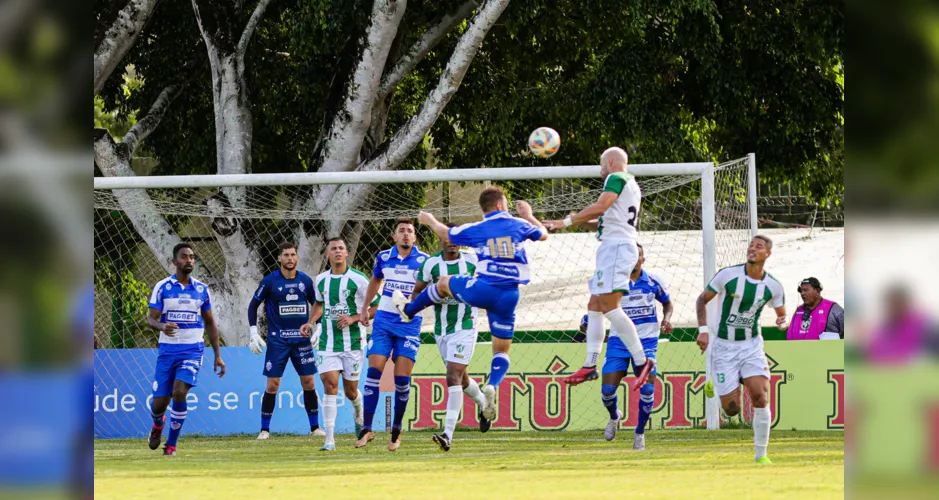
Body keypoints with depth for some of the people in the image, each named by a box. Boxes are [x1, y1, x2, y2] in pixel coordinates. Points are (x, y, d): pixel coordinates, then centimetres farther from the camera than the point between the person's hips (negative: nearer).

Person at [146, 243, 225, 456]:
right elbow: (151, 319, -5)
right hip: (167, 350, 0)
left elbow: (210, 323, 14)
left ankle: (171, 444, -5)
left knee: (179, 392, -23)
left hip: (192, 350, 0)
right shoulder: (162, 287, -2)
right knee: (159, 403, -1)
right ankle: (158, 424, 38)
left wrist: (218, 355, 12)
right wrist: (162, 326, -30)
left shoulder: (201, 289, 5)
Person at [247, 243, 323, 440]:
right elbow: (253, 305, 3)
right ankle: (264, 429, 3)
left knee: (309, 383, 1)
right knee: (272, 385, -5)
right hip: (277, 340, -2)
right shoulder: (270, 281, -5)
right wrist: (254, 332, -4)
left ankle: (315, 427, 10)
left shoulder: (306, 281, 4)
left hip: (302, 339, 2)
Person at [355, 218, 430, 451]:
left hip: (409, 325, -2)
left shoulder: (423, 260, -4)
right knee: (374, 371, -11)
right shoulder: (384, 257, 5)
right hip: (383, 321, 2)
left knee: (402, 378, -6)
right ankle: (367, 429, -8)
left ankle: (396, 430, 10)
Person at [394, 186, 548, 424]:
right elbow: (543, 234, 28)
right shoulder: (519, 225, 6)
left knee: (444, 283, 29)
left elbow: (445, 234, 22)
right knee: (501, 350, 11)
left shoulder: (476, 229, 3)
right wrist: (528, 215, 46)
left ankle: (408, 310, 46)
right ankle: (492, 385, -19)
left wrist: (430, 220, 43)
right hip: (509, 296, 1)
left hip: (483, 290, -1)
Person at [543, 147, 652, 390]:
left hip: (616, 246, -11)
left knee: (609, 306, -17)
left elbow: (601, 206, -19)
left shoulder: (617, 178, -5)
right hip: (613, 248, 11)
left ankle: (641, 361, -20)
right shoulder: (631, 185, 25)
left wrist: (568, 221, -13)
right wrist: (580, 222, 20)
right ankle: (590, 366, 5)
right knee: (594, 306, 8)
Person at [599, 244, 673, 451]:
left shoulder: (653, 281, 0)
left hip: (646, 341, 0)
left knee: (647, 389, -12)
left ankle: (640, 432, 10)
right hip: (618, 341, 0)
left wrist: (667, 318, -4)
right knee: (607, 389, -7)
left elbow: (667, 303, 16)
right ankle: (615, 417, 29)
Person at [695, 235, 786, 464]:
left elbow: (782, 313, 13)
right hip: (724, 346, -1)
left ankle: (761, 455, -3)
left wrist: (782, 320, -10)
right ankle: (715, 384, 33)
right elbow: (702, 300, 0)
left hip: (752, 345, 1)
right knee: (732, 409, -4)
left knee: (760, 398, -17)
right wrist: (703, 330, -12)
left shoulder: (773, 287, -6)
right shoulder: (727, 275, -13)